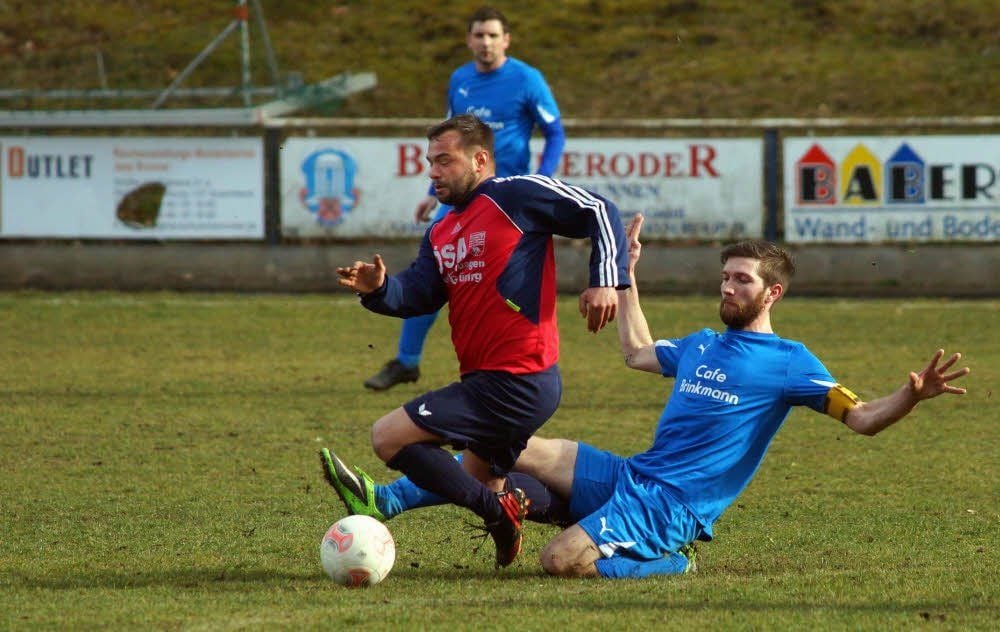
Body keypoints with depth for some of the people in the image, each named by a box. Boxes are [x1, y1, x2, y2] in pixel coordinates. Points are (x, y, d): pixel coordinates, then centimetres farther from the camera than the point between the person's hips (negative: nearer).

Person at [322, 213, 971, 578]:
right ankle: (383, 501, 3)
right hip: (629, 475, 8)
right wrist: (626, 273, 38)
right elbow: (638, 352, 37)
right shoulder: (703, 345, 17)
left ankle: (669, 565, -6)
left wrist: (913, 393, -33)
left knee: (564, 562, -29)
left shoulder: (789, 363, -7)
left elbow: (862, 417, -14)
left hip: (669, 504, -8)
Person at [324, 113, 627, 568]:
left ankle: (498, 512, -15)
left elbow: (599, 213, -7)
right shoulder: (441, 233, 19)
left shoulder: (517, 196, -7)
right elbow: (418, 294, 7)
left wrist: (605, 282, -18)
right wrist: (379, 289, -14)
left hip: (515, 383, -10)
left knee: (388, 437, -15)